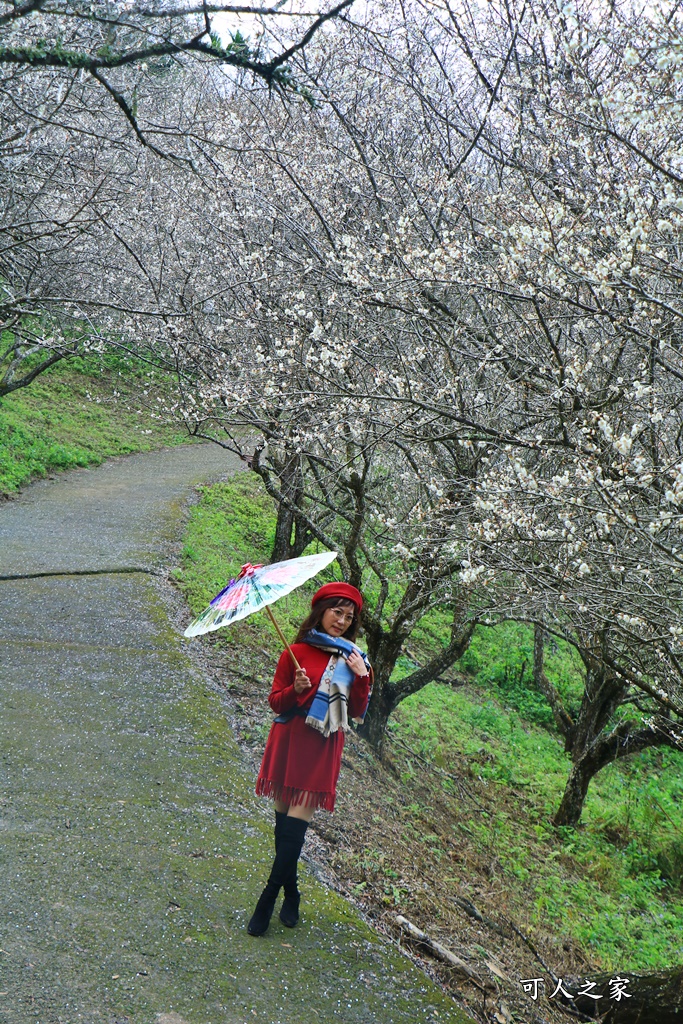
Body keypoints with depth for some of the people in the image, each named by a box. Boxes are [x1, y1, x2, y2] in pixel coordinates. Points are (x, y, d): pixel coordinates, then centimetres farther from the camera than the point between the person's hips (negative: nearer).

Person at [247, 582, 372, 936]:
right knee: (284, 813, 6)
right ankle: (291, 893, 23)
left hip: (323, 747, 1)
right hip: (289, 741, 0)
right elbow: (275, 701, 1)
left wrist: (362, 678, -8)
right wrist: (296, 689, -18)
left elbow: (358, 713, 6)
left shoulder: (354, 659, 7)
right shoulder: (297, 652, -1)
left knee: (298, 818, -7)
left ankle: (269, 898, -1)